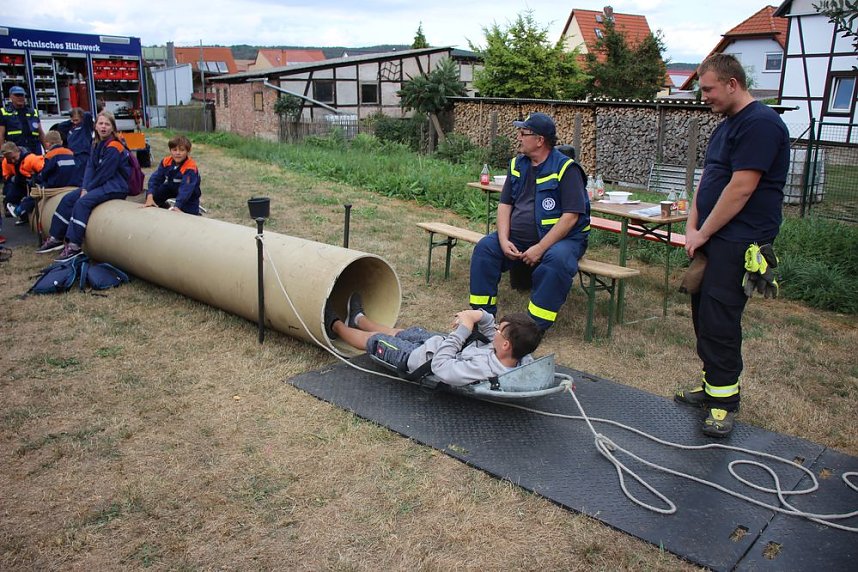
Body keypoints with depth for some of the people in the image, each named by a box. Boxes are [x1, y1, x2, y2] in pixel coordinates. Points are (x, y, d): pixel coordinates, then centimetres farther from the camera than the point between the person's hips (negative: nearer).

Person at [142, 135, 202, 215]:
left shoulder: (190, 168, -34)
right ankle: (165, 208, 17)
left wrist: (177, 207, -53)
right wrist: (150, 197, -34)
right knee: (154, 195, -11)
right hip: (171, 187, 5)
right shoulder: (166, 161, -16)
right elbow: (155, 178, -19)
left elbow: (186, 188, -43)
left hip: (189, 194, -5)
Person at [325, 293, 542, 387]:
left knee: (376, 340, 17)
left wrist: (462, 330, -33)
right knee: (411, 332, 30)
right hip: (454, 351, 7)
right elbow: (494, 333, -8)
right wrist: (480, 316, -26)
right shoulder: (523, 358, -25)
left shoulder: (483, 368, -47)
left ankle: (335, 326, 49)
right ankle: (358, 319, 60)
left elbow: (440, 367, -38)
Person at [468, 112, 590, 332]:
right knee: (485, 247, -14)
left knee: (557, 259, -36)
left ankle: (536, 325, -27)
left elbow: (571, 216, -19)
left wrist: (540, 248, -24)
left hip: (561, 238, -5)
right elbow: (505, 204, 6)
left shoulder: (566, 169, -12)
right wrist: (504, 240, -11)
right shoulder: (517, 165, 8)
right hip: (518, 237, 6)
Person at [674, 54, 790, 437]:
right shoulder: (726, 125, 18)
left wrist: (703, 233, -12)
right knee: (704, 315, 13)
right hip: (713, 239, 10)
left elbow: (741, 188, -20)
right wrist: (692, 227, 4)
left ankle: (724, 400, 3)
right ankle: (712, 386, 25)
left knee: (719, 320, -9)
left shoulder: (760, 124, -14)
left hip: (738, 243, -10)